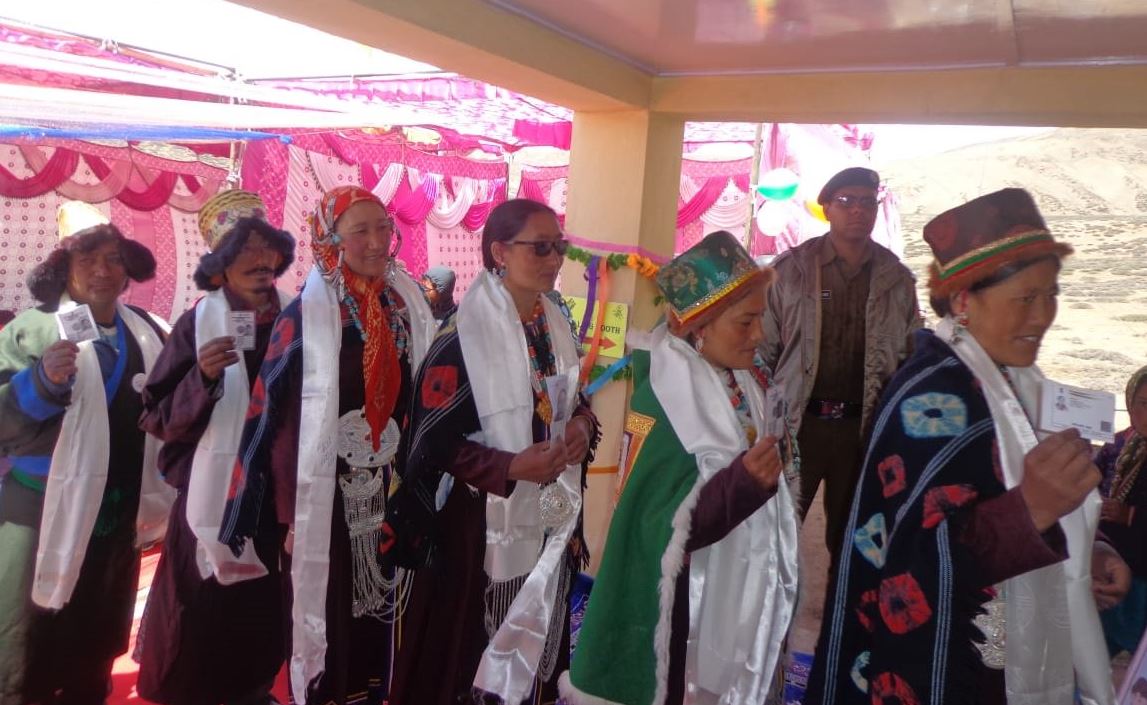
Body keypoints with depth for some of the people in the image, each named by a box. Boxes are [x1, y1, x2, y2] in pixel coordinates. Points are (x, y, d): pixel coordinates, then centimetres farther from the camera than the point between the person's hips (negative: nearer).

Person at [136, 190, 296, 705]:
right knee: (205, 626, 0)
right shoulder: (198, 325, -5)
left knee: (268, 619, 11)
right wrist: (202, 377, -22)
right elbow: (158, 420, -7)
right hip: (215, 497, -2)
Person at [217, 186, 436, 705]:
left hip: (388, 497, 5)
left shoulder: (409, 306, 3)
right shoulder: (305, 316, -13)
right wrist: (289, 516, -12)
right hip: (326, 504, -5)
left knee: (378, 619, 17)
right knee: (326, 622, 8)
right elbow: (268, 416, -12)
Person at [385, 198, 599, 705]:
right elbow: (431, 441, -15)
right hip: (485, 520, -6)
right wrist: (512, 466, -25)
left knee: (536, 646, 18)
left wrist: (583, 425, -5)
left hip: (551, 517, 6)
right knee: (475, 656, 7)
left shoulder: (556, 326, 6)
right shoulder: (464, 335, -15)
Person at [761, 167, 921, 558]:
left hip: (865, 426, 3)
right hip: (799, 421, -2)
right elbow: (764, 348, -2)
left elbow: (912, 356, 11)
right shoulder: (791, 269, -2)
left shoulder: (898, 279, 6)